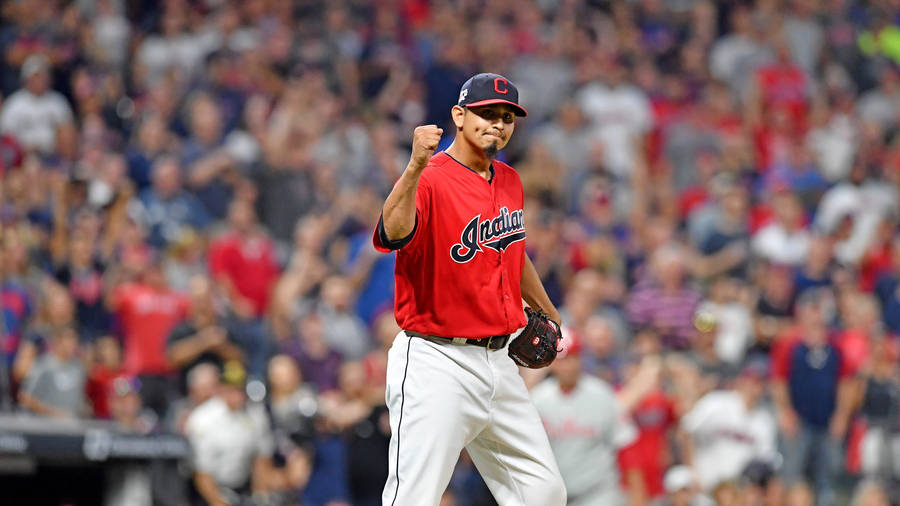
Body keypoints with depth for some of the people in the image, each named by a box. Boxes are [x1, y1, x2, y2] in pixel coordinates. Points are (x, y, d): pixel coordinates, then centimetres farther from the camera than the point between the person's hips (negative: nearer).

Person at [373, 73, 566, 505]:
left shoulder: (509, 182, 12)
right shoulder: (429, 180, -14)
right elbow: (394, 233, -36)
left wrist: (548, 312, 43)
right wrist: (416, 167, -50)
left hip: (497, 363, 8)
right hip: (435, 366, -8)